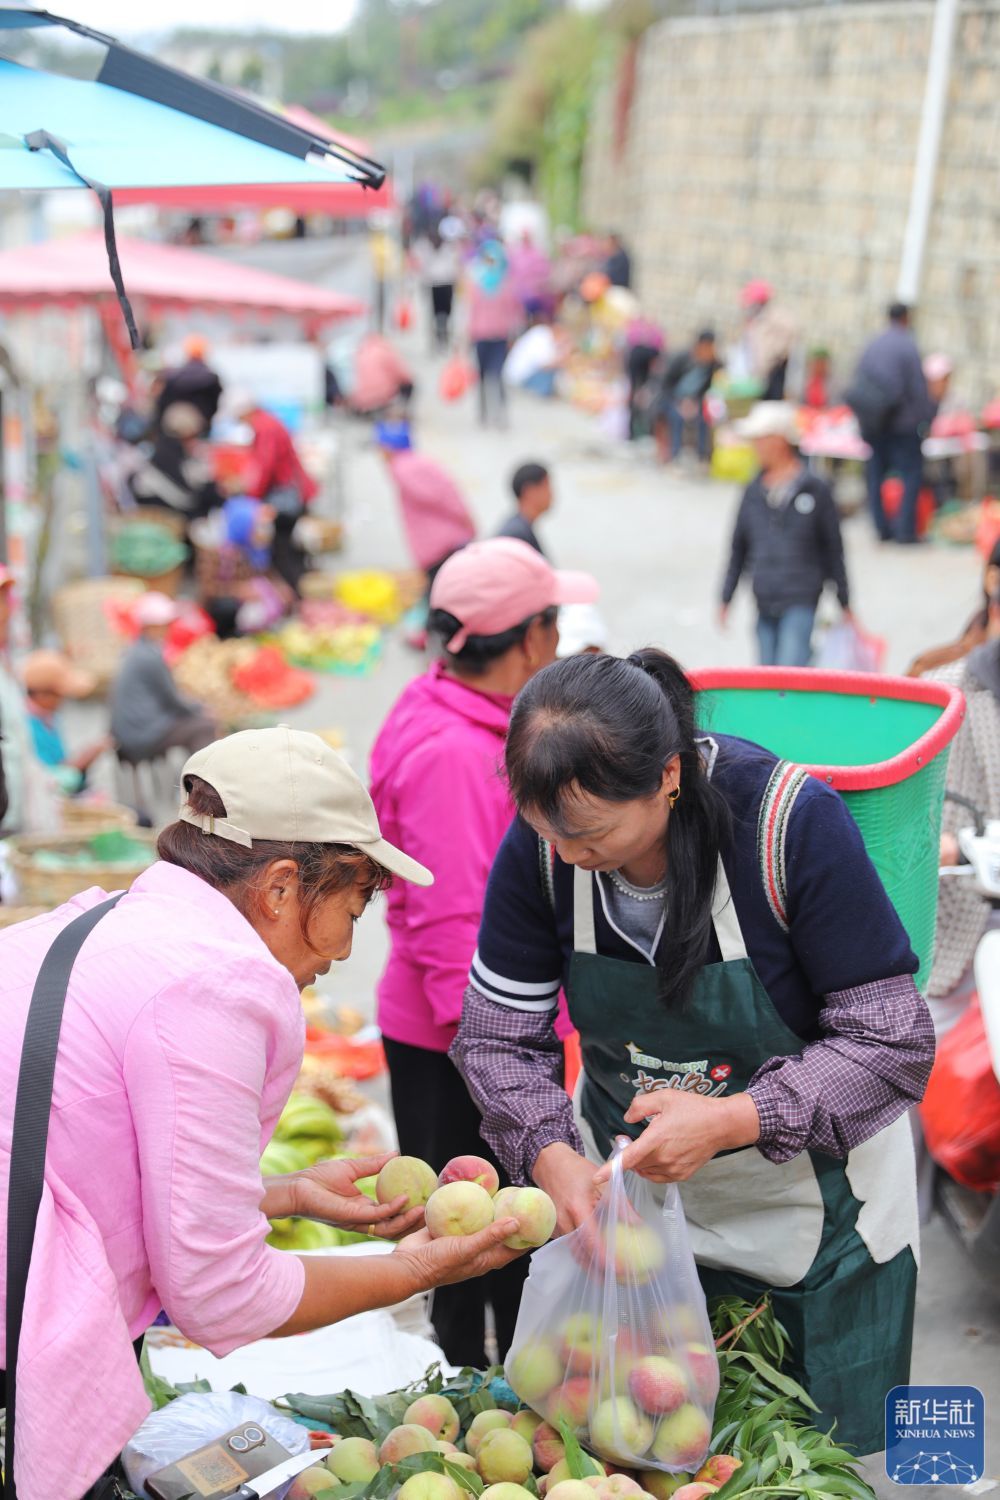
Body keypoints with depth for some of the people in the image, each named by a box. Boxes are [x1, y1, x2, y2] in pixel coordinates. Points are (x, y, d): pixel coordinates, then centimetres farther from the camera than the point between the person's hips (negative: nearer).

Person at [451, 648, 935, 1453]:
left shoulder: (794, 822, -27)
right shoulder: (541, 845, -17)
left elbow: (894, 1042, -22)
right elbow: (497, 1035, -8)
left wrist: (731, 1120, -32)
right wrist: (553, 1157, -26)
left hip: (808, 1195, -2)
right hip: (627, 1177, 3)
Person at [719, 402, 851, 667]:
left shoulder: (816, 489, -2)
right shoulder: (754, 491, 9)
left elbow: (833, 549, 3)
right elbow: (738, 548, 15)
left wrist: (844, 602, 6)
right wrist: (726, 598, 14)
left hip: (801, 601, -5)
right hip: (764, 602, 5)